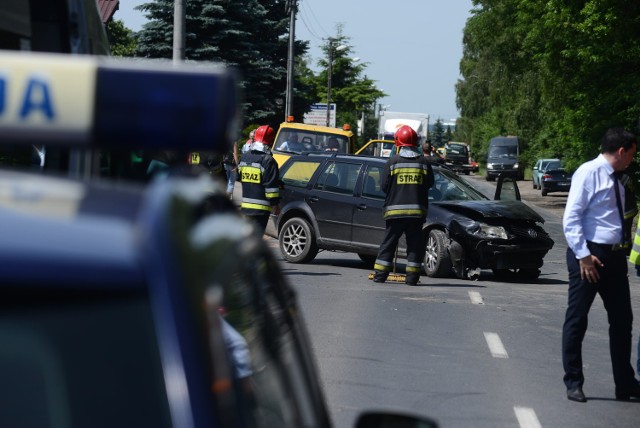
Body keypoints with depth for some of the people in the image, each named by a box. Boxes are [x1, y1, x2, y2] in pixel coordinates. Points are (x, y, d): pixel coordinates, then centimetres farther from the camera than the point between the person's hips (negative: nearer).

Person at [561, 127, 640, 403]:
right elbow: (571, 219, -17)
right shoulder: (588, 173, -12)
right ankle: (573, 383, 9)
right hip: (589, 255, -9)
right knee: (577, 320, 1)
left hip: (614, 256, 9)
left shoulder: (615, 180, 14)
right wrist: (583, 255, -21)